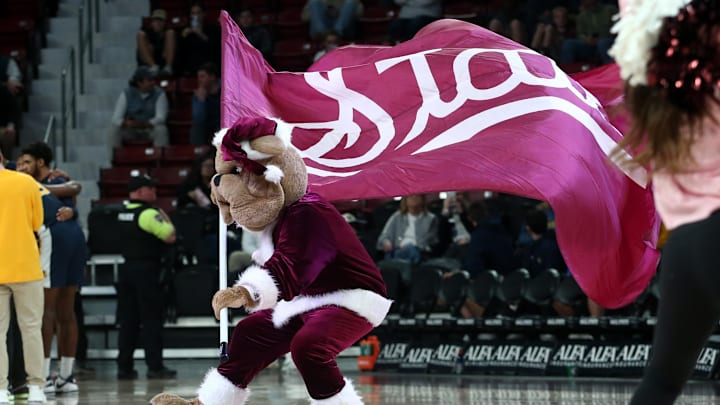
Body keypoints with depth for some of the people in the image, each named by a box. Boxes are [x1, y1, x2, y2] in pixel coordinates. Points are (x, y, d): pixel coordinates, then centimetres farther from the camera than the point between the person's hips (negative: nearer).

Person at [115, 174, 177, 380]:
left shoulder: (122, 213, 10)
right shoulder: (149, 214, -14)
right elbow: (170, 237, -15)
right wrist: (166, 219, 3)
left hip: (126, 268, 7)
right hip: (146, 270, -7)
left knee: (127, 318, 8)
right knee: (152, 318, -2)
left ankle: (124, 366, 8)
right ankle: (155, 366, -3)